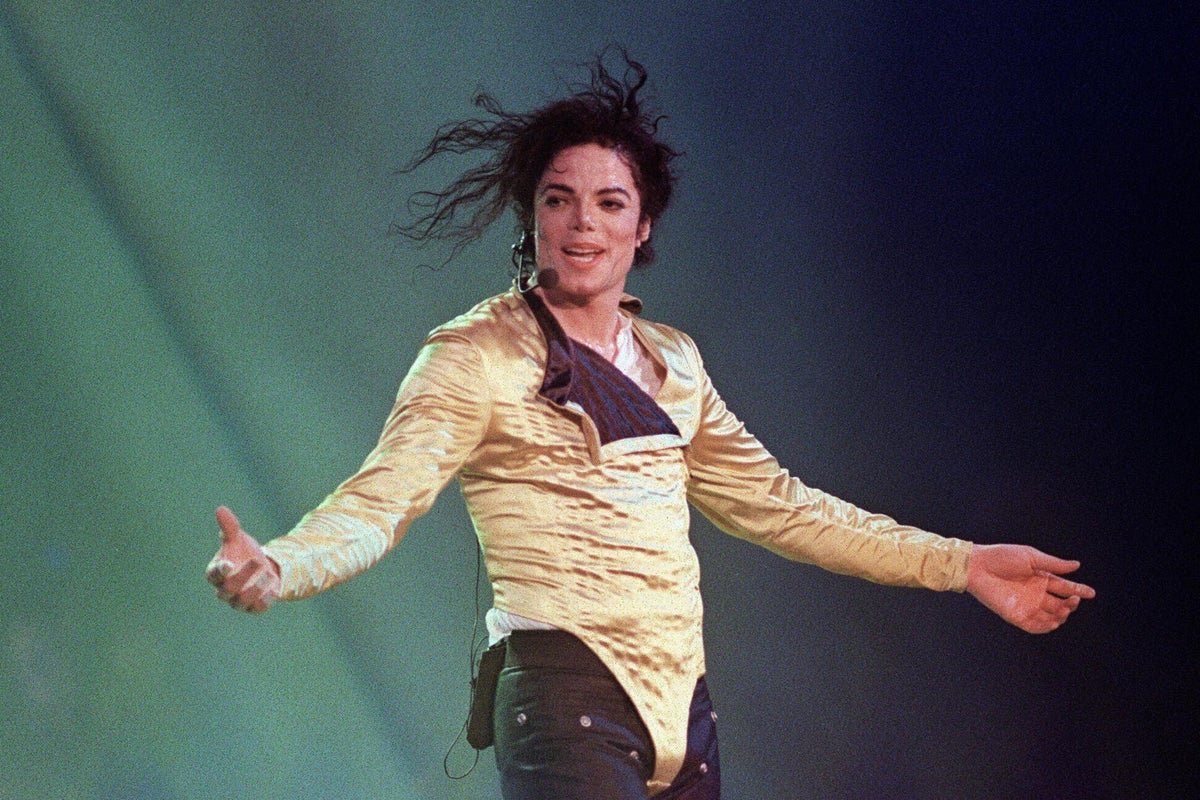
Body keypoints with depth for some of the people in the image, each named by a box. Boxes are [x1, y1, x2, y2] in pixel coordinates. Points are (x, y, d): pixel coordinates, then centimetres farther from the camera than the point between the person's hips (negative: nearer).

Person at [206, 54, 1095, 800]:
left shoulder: (672, 362, 17)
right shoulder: (478, 357, -3)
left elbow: (773, 502, 23)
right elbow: (380, 499, -12)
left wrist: (960, 564, 22)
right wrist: (277, 567, -33)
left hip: (682, 707, 7)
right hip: (567, 696, -6)